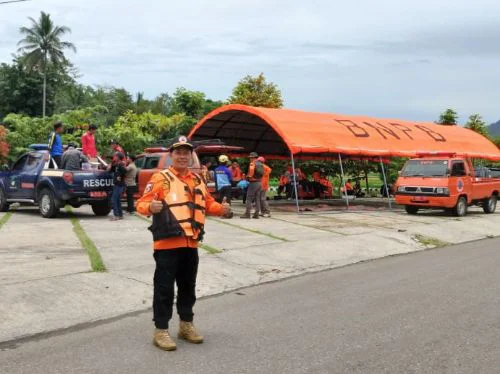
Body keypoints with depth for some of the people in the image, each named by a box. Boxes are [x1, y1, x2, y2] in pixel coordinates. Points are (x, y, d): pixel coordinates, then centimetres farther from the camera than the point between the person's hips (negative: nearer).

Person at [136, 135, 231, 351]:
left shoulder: (197, 181, 15)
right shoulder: (160, 178, -5)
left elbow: (208, 204, 22)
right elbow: (141, 203, -11)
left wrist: (221, 208, 2)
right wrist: (151, 207, -33)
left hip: (191, 244, 6)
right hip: (167, 243, -6)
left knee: (188, 286, 17)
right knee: (164, 287, -2)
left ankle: (186, 325, 31)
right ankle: (161, 331, 8)